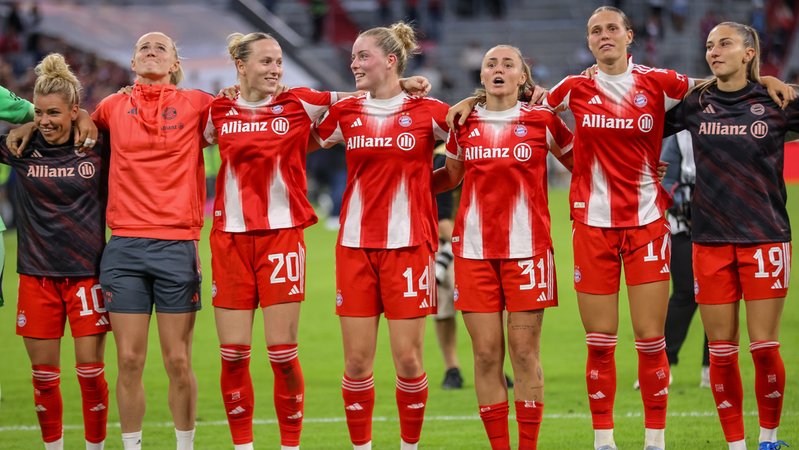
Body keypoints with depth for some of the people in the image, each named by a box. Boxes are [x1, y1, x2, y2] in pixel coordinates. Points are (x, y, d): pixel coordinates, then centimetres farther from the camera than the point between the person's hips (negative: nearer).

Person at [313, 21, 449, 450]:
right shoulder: (345, 112, 7)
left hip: (408, 245, -3)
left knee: (408, 359, -3)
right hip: (355, 247, 3)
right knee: (357, 362, 1)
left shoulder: (428, 112, -2)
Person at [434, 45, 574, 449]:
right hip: (474, 247, 2)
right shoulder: (463, 123, 8)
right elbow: (450, 175, 23)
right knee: (486, 354, 0)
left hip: (527, 246, -2)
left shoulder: (542, 120, 2)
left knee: (525, 352, -2)